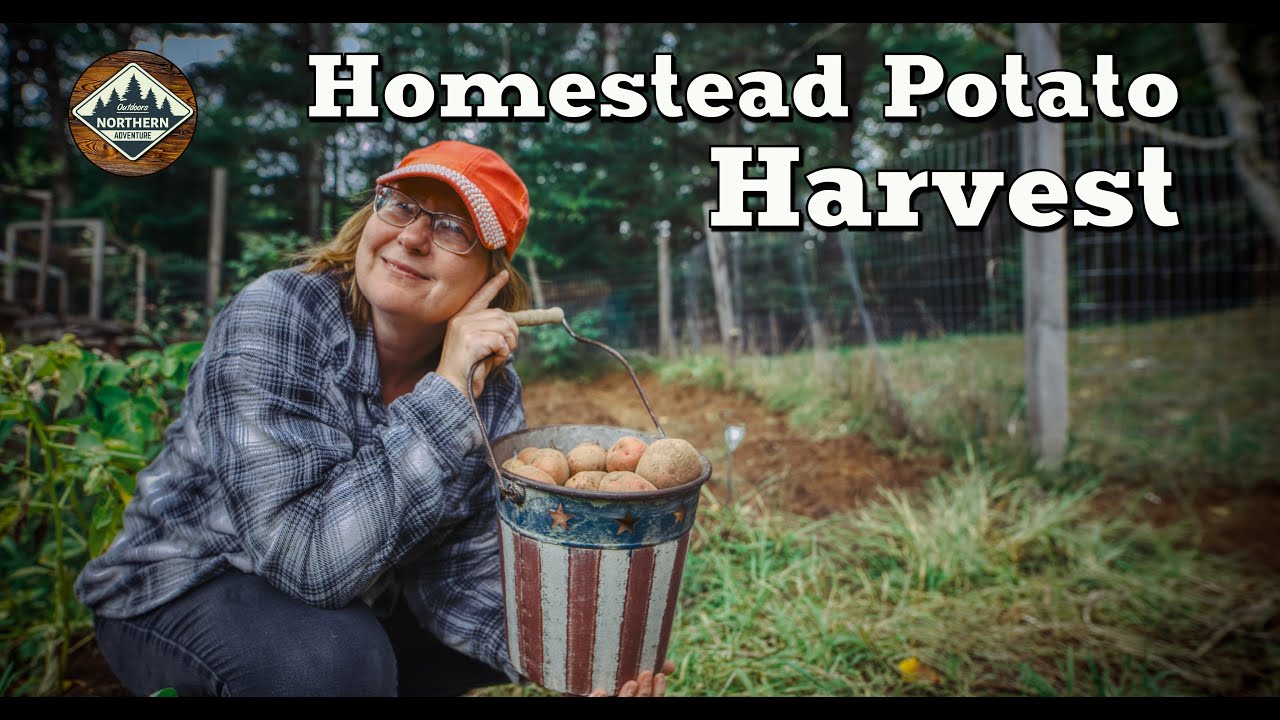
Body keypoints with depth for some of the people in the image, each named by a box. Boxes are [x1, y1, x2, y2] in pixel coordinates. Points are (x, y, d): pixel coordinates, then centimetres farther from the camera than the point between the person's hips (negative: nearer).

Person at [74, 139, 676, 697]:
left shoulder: (492, 382, -12)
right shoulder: (273, 320, -26)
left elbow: (458, 569, -15)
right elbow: (312, 560, -34)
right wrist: (445, 393, -35)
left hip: (364, 605, 5)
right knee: (334, 655, -36)